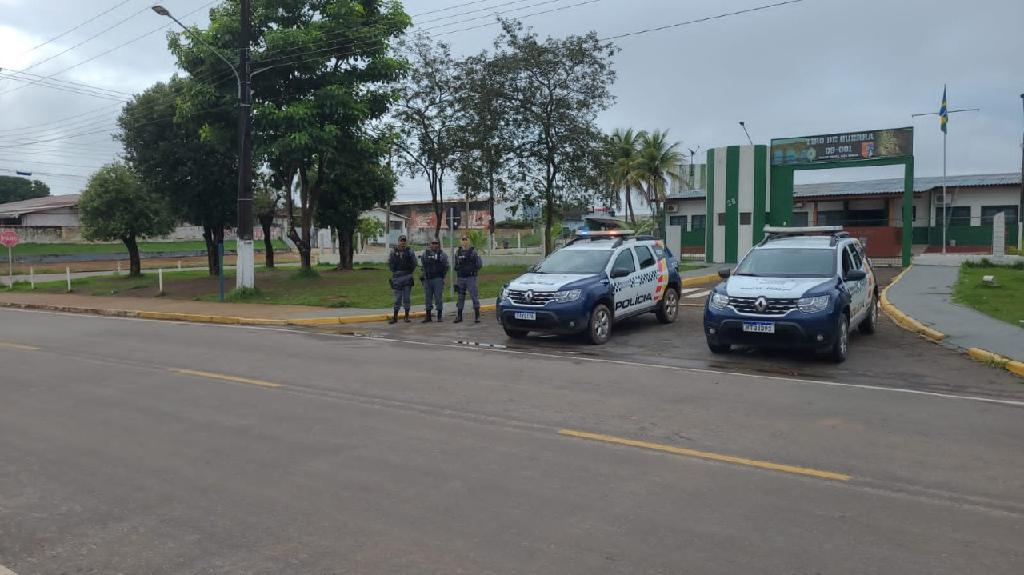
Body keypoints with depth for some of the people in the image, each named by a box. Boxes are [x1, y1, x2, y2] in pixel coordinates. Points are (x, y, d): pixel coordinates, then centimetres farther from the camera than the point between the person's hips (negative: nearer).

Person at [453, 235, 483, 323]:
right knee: (460, 296, 11)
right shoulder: (458, 252, 10)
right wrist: (457, 268, 7)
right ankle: (459, 315, 20)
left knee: (474, 295, -8)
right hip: (460, 277, 5)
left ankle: (477, 316, -5)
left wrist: (473, 269, -9)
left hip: (471, 277, -4)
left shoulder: (473, 252, -3)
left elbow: (479, 264, -3)